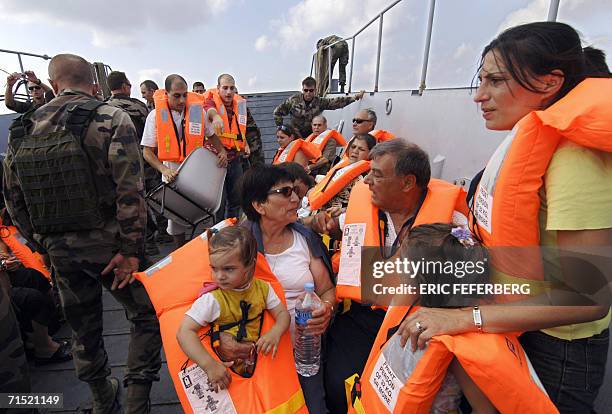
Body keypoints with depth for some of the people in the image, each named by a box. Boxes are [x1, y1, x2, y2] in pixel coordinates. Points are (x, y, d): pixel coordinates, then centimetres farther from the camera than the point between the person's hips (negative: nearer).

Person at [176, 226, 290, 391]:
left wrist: (275, 332, -21)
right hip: (226, 370, -2)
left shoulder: (262, 288, -5)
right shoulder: (212, 300, -16)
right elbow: (184, 332, -20)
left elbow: (282, 313, 2)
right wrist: (209, 365, -28)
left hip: (261, 361, 3)